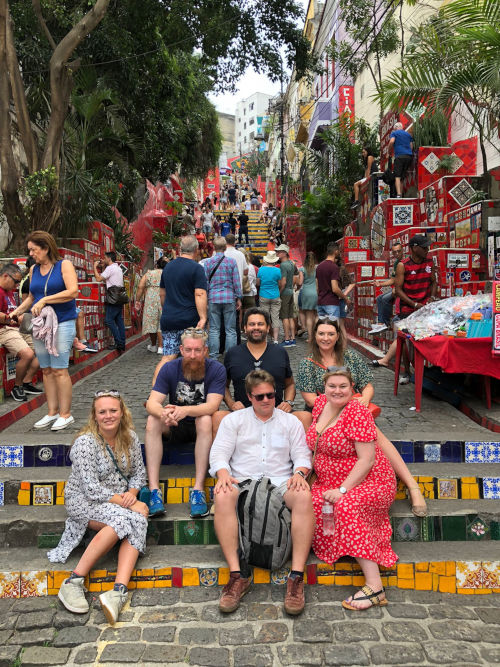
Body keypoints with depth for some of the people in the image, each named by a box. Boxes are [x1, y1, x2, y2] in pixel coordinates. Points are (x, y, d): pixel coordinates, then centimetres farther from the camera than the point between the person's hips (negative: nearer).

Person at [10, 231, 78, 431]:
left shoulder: (64, 265, -3)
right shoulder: (33, 270, 14)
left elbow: (72, 291, -15)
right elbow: (32, 297, 22)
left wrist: (44, 300, -17)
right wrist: (18, 311, 6)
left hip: (62, 323, -6)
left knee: (59, 370, -7)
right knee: (46, 370, 7)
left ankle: (65, 414, 1)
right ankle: (52, 412, 15)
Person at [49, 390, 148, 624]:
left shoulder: (130, 437, 1)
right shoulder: (85, 442, -16)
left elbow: (139, 472, 9)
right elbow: (91, 488, -19)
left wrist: (132, 493, -12)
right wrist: (126, 502, -22)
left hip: (121, 500, 5)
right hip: (84, 500, -5)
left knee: (139, 521, -29)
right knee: (125, 519, -34)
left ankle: (119, 590, -41)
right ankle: (73, 581, -29)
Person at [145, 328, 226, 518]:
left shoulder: (216, 369, -14)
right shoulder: (170, 368, -8)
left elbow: (212, 406, -25)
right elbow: (152, 403, -17)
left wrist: (185, 410, -44)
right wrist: (163, 413, -42)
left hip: (202, 427, -2)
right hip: (175, 427, 2)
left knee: (205, 420, -34)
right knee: (152, 421, -25)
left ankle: (198, 489, -34)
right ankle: (154, 489, -28)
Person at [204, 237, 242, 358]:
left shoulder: (208, 262, 2)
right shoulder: (232, 261, -1)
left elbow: (205, 282, 4)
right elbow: (236, 281, 0)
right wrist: (238, 298, 6)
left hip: (213, 298, 1)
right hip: (229, 298, -1)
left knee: (214, 330, 6)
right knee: (230, 330, 4)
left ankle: (214, 356, 6)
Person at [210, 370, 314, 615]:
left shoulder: (290, 421, 18)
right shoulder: (233, 420, 15)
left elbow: (302, 454, 11)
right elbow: (219, 453, 6)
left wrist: (299, 473, -12)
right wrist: (223, 474, -16)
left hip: (280, 482, 1)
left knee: (304, 496, -34)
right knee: (222, 497, -35)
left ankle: (296, 577, -31)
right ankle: (237, 576, -31)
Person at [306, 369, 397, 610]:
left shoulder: (357, 413, -16)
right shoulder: (321, 403, 6)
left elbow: (367, 459, -20)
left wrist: (342, 490, -24)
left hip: (367, 482, -7)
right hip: (330, 482, 7)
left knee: (347, 507, -36)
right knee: (309, 504, -23)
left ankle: (375, 587, -31)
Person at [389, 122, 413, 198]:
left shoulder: (394, 133, 9)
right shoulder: (408, 134, 24)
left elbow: (392, 141, -9)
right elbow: (411, 146, 20)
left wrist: (389, 151, 4)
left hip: (399, 156, -5)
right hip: (409, 156, 5)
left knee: (397, 176, -10)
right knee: (402, 177, 10)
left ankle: (398, 194, -26)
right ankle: (401, 194, 7)